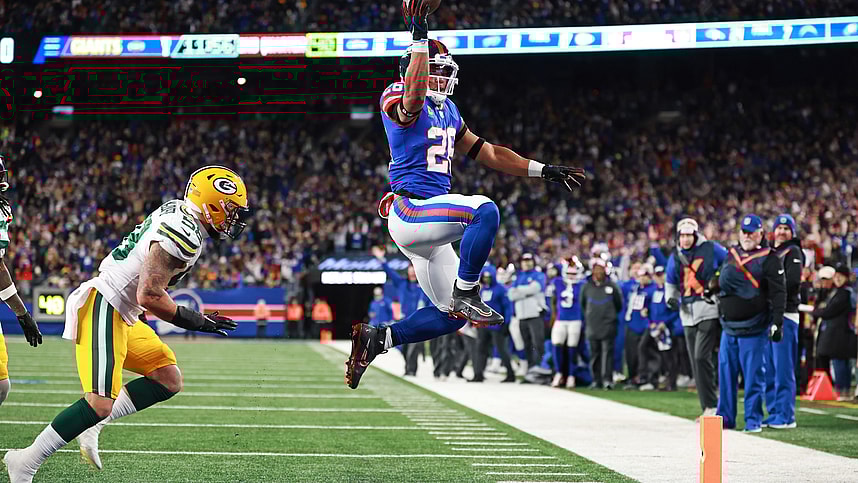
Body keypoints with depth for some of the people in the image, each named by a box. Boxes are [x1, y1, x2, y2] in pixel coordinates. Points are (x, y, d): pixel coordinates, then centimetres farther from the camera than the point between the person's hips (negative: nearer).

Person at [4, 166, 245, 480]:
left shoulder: (175, 212, 11)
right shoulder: (183, 235, -20)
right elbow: (150, 296, -22)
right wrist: (194, 322, -12)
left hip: (122, 317, 11)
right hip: (104, 308, -11)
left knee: (169, 380, 11)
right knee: (100, 404, -17)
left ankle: (91, 427, 6)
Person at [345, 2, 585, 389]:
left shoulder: (448, 111, 19)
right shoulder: (398, 99, -7)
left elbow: (488, 153, 24)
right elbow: (413, 98, -34)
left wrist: (544, 171, 21)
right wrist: (419, 37, -37)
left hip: (430, 224, 9)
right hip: (409, 210, -9)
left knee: (450, 316, 10)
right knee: (484, 210, -31)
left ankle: (376, 339, 20)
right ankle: (466, 294, -19)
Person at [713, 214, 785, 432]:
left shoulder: (769, 259, -4)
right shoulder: (732, 255, 14)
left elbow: (778, 293, -8)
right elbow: (721, 281, 26)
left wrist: (777, 322, -16)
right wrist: (714, 286, 2)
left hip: (754, 329, -6)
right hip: (729, 327, 6)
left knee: (754, 375, -3)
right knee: (726, 373, 8)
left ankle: (753, 420, 4)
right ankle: (725, 417, 17)